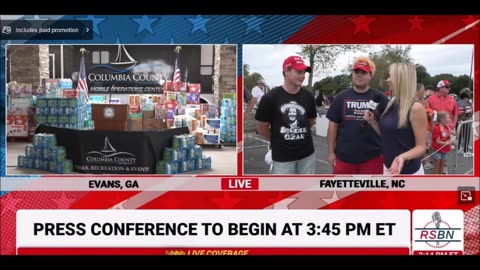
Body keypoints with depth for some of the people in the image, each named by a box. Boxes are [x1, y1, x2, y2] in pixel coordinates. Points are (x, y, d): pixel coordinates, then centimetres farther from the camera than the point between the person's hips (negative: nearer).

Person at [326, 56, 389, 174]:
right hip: (344, 156, 1)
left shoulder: (379, 97, 0)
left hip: (372, 157, -1)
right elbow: (333, 125, 5)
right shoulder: (341, 97, 4)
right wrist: (331, 152, 3)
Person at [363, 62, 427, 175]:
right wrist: (372, 122, 2)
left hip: (408, 172, -7)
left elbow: (421, 147, -15)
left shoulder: (415, 108, -16)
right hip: (388, 168, 7)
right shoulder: (391, 104, 6)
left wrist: (403, 157, -33)